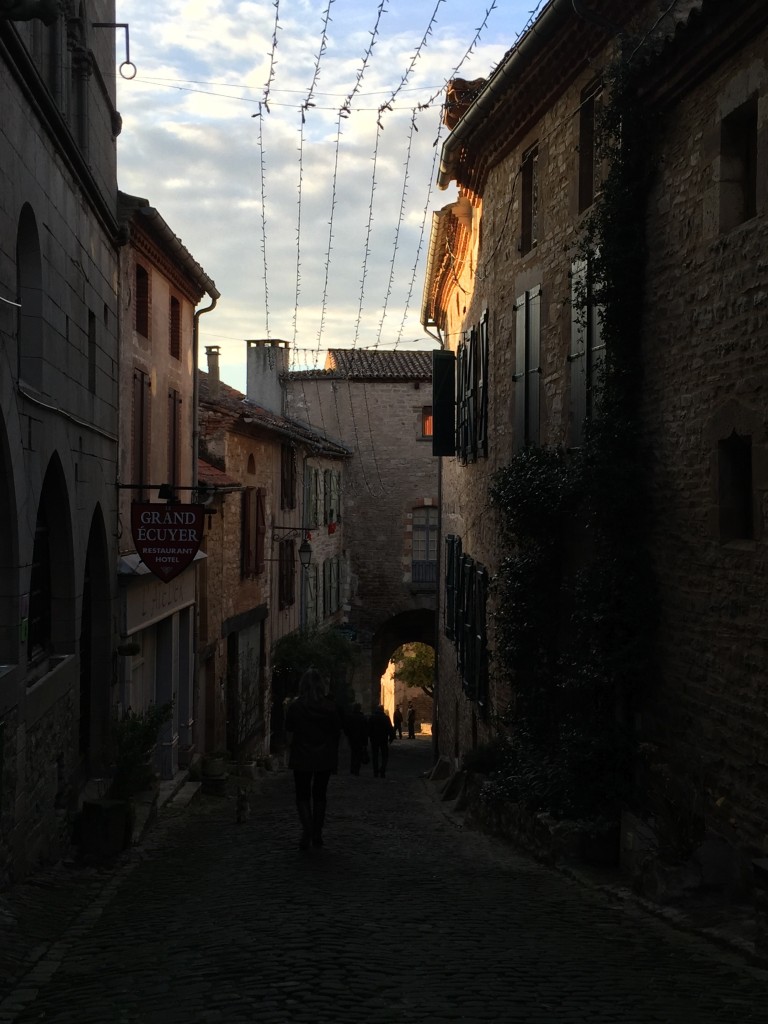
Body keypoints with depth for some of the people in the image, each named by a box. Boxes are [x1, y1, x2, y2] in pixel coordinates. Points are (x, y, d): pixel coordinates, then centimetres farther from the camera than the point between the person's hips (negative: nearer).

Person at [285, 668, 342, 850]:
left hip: (302, 758, -2)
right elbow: (338, 733, -1)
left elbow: (290, 736, -6)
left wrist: (293, 752, 11)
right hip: (325, 758, 2)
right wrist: (333, 756, 10)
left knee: (302, 796, 6)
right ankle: (317, 834, 20)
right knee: (320, 795, 16)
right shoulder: (330, 707, -5)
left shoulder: (295, 708, -9)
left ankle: (307, 832, -13)